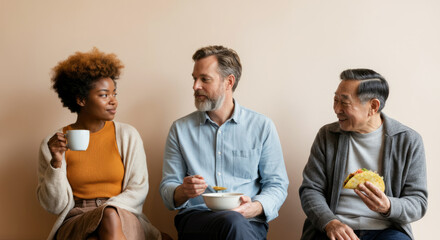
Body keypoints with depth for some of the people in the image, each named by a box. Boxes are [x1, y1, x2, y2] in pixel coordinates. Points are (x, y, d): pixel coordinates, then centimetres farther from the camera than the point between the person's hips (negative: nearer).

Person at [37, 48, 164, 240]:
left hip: (124, 219, 1)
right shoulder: (53, 143, 4)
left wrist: (108, 209, -13)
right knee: (108, 218, -34)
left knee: (111, 216, -35)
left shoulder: (127, 135, 7)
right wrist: (56, 162, -12)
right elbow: (54, 206, 3)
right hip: (76, 223, -1)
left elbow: (138, 190, 4)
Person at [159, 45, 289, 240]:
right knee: (232, 223, -36)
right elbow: (167, 187, 10)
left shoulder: (262, 127, 10)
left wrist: (256, 207, -14)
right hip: (195, 217, -1)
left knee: (237, 222, -37)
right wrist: (182, 192, -15)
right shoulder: (180, 129, 13)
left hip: (249, 222, 1)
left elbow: (277, 185, 9)